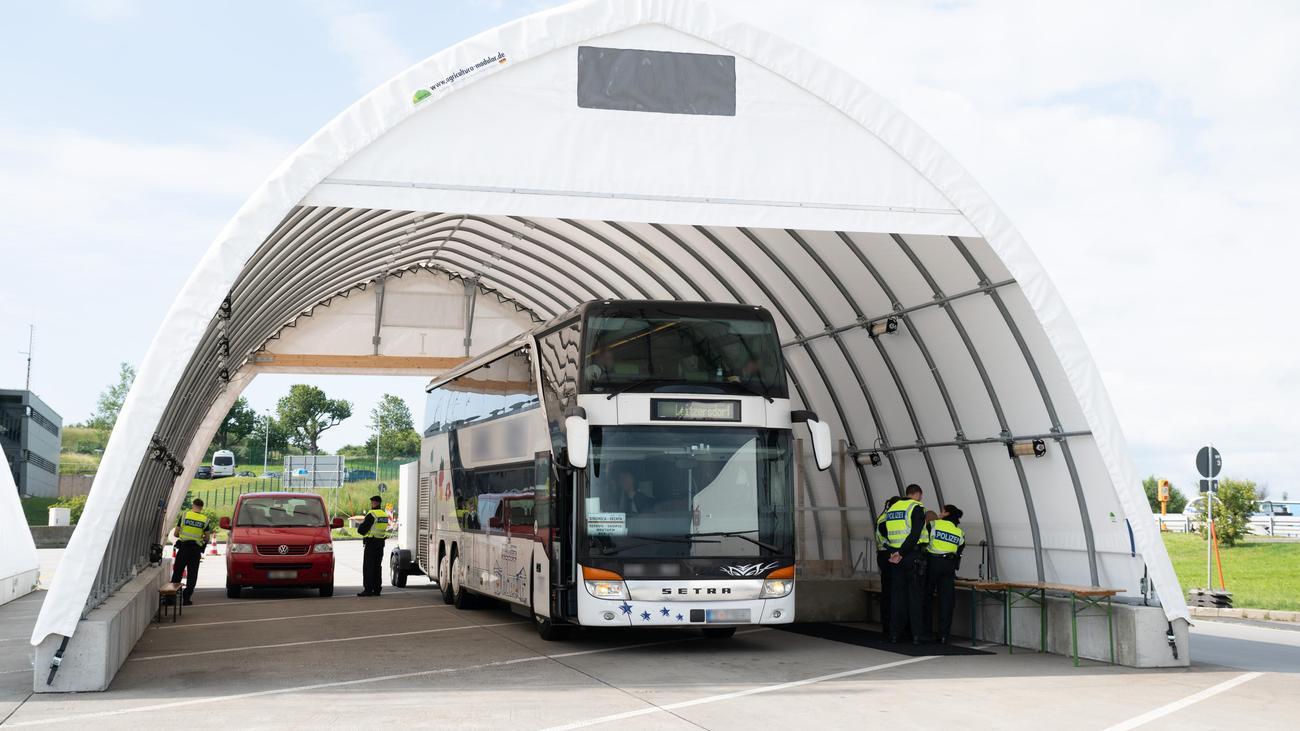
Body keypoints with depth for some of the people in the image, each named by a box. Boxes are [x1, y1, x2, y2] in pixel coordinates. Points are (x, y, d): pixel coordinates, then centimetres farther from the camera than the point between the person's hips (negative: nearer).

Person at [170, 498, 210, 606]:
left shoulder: (184, 515, -2)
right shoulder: (205, 520, 0)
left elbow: (175, 533, 1)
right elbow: (206, 538, 1)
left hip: (183, 548, 0)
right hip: (196, 550, 0)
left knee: (177, 573, 10)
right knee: (192, 575, 6)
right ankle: (186, 598, 4)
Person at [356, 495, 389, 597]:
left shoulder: (371, 514, -15)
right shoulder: (384, 514, 10)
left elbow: (361, 530, -17)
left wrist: (360, 525, 6)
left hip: (371, 543, -8)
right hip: (381, 542, 8)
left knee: (368, 567, -4)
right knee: (377, 567, 13)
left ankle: (368, 589, -6)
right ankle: (377, 589, 14)